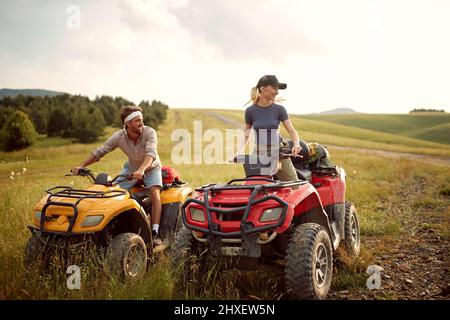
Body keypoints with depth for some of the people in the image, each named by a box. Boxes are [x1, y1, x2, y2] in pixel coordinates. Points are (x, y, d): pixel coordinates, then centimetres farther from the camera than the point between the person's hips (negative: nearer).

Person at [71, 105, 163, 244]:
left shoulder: (149, 132, -29)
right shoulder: (119, 136, -21)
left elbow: (151, 154, -45)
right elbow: (100, 152, -13)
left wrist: (142, 170, -63)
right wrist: (81, 166, -23)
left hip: (151, 167, -3)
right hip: (131, 168, 3)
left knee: (155, 193, -27)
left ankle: (155, 233, -28)